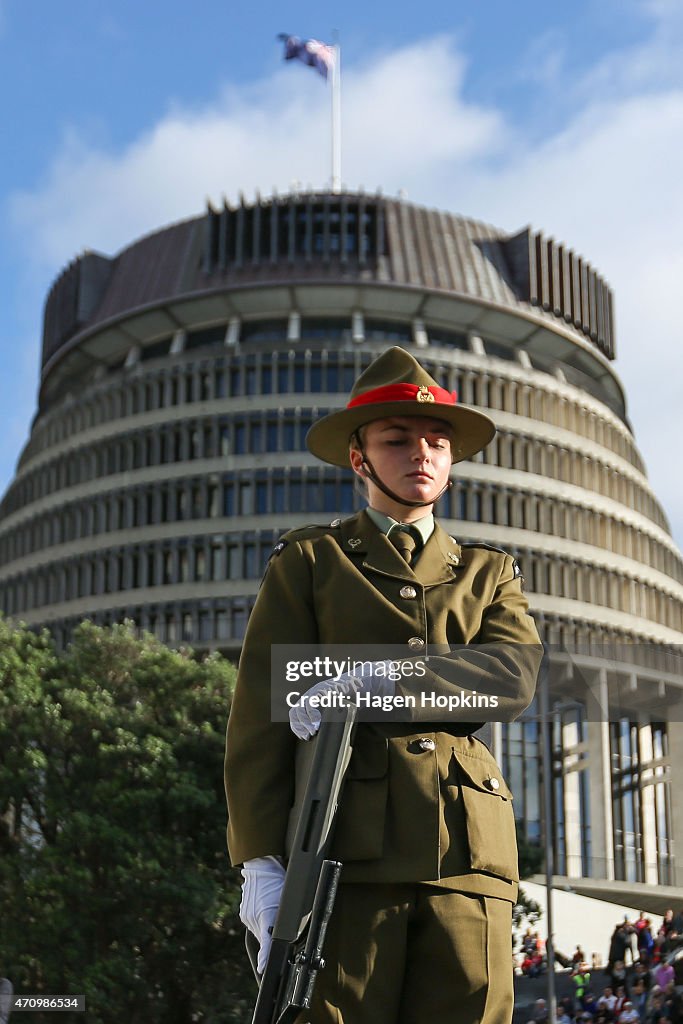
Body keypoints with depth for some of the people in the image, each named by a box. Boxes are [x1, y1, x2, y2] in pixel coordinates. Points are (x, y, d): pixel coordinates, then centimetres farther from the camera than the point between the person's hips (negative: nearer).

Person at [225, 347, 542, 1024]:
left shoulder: (489, 573, 22)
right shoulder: (306, 562, 15)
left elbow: (515, 677, 1)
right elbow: (259, 718, 5)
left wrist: (380, 677, -14)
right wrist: (261, 860, -8)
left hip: (464, 861, 2)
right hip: (344, 853, -2)